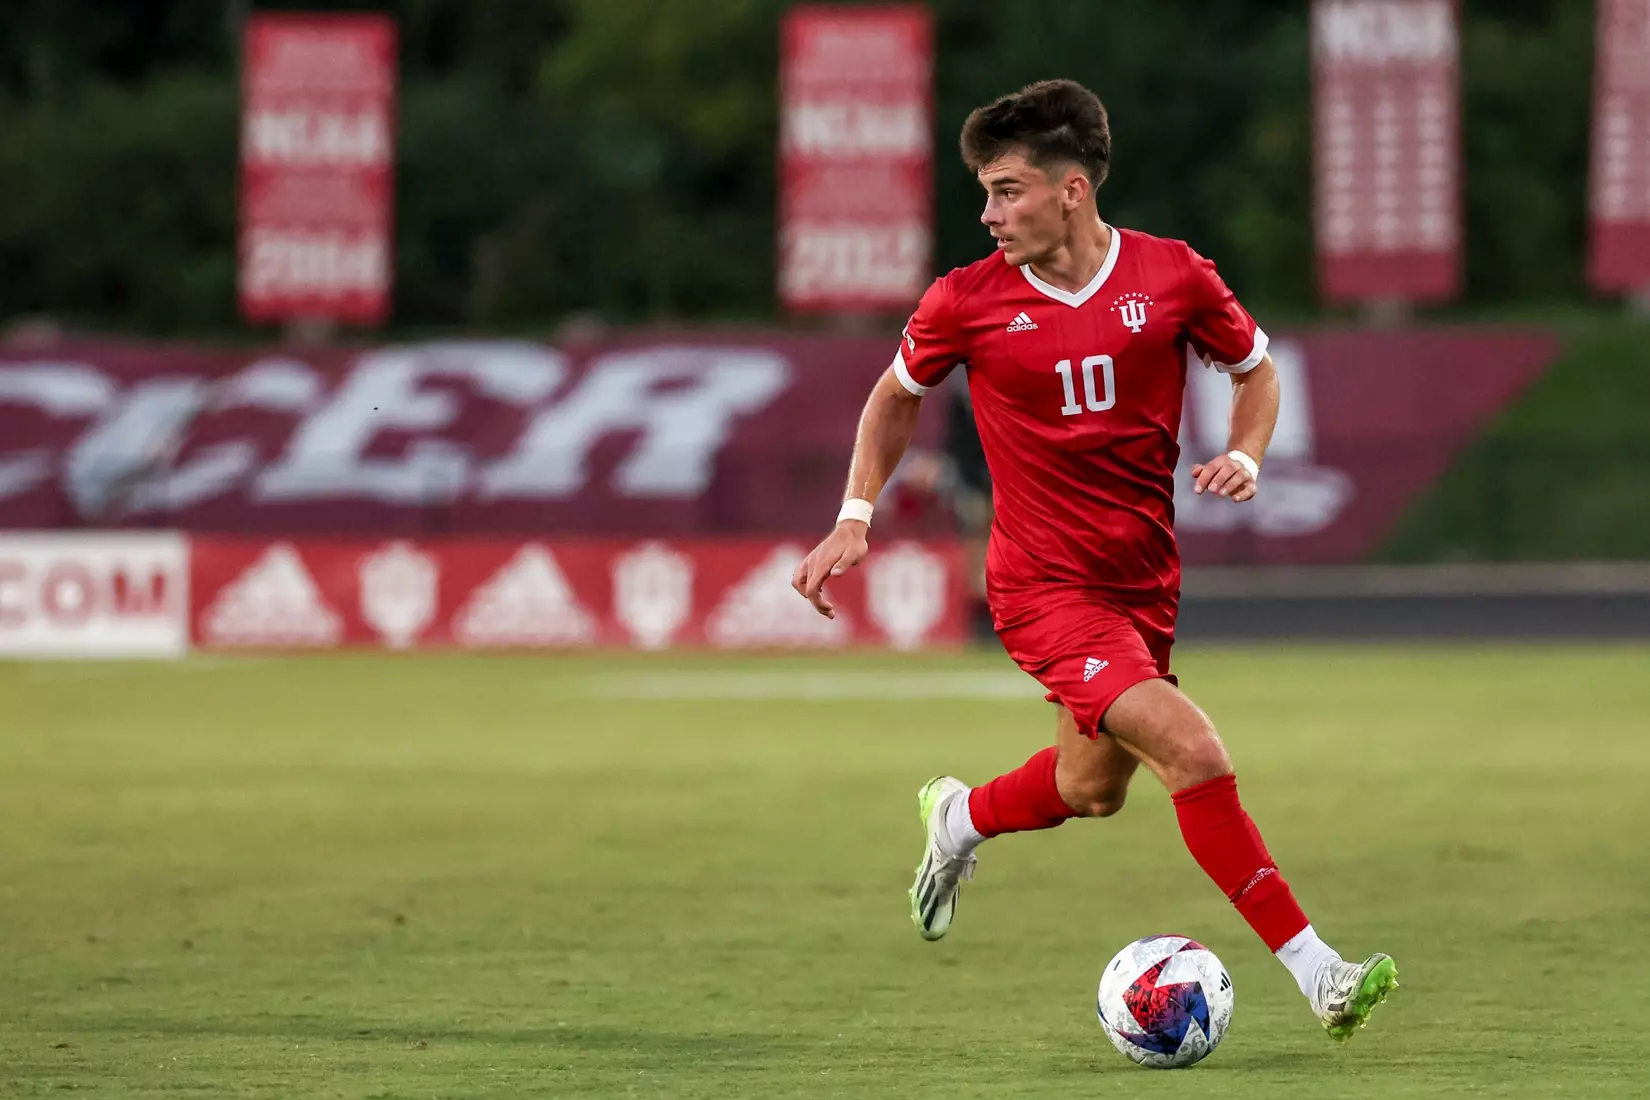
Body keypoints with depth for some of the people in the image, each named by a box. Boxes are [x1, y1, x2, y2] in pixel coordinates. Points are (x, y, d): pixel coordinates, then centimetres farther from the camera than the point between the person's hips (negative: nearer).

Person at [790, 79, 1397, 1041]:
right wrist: (855, 518, 1)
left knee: (1094, 790, 18)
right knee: (1196, 754, -21)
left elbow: (1256, 369, 11)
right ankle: (1317, 972, -18)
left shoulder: (1173, 277, -6)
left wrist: (1245, 457, -7)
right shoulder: (969, 302, -7)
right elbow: (897, 396, 11)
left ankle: (960, 818, 50)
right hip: (1045, 589, -4)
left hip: (1145, 581, 4)